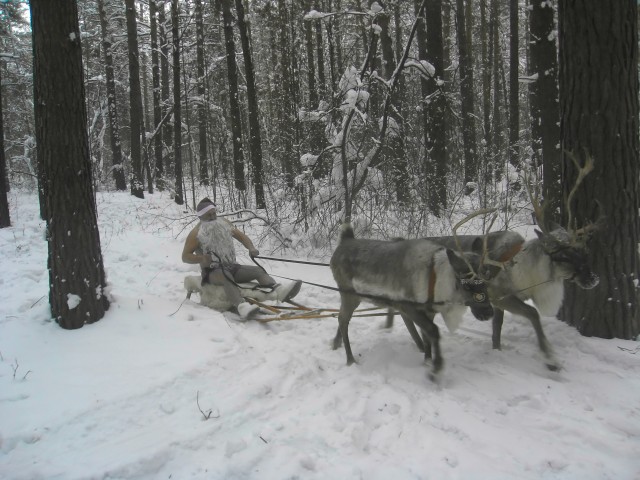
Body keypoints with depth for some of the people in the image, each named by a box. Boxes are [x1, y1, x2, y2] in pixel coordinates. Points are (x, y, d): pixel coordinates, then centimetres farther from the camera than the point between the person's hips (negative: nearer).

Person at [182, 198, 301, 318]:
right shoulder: (196, 233, -5)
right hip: (212, 272, -5)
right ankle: (241, 306, -64)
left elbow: (241, 236, 13)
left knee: (258, 270, -18)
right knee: (226, 276, -39)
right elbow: (185, 256, -5)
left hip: (232, 267, 6)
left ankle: (279, 290, -45)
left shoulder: (224, 223, 9)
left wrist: (251, 248, -8)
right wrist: (201, 258, -25)